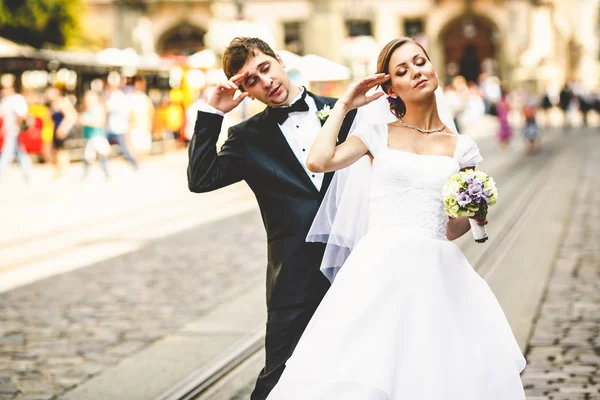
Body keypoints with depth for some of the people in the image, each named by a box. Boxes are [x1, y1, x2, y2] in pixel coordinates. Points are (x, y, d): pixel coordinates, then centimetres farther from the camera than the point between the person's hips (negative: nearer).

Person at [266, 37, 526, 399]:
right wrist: (344, 105, 4)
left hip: (437, 273, 2)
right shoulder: (377, 134, 10)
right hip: (381, 270, -2)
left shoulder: (462, 148, 13)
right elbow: (319, 161, -7)